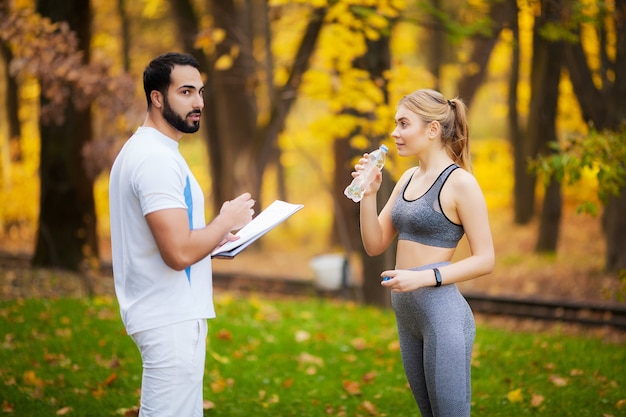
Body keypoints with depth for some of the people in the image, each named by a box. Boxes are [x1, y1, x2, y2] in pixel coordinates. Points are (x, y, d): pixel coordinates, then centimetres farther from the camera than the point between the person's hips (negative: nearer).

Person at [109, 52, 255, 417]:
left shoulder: (144, 150, 15)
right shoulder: (158, 158, -17)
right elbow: (180, 253, -25)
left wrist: (216, 237, 14)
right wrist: (227, 220, -10)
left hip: (170, 314, 11)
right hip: (171, 318, -11)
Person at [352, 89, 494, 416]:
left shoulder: (460, 182, -11)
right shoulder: (408, 179, 11)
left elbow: (485, 260, -13)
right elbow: (375, 245, 10)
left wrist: (424, 277, -22)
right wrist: (368, 193, -3)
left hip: (443, 313, -8)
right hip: (407, 314, 8)